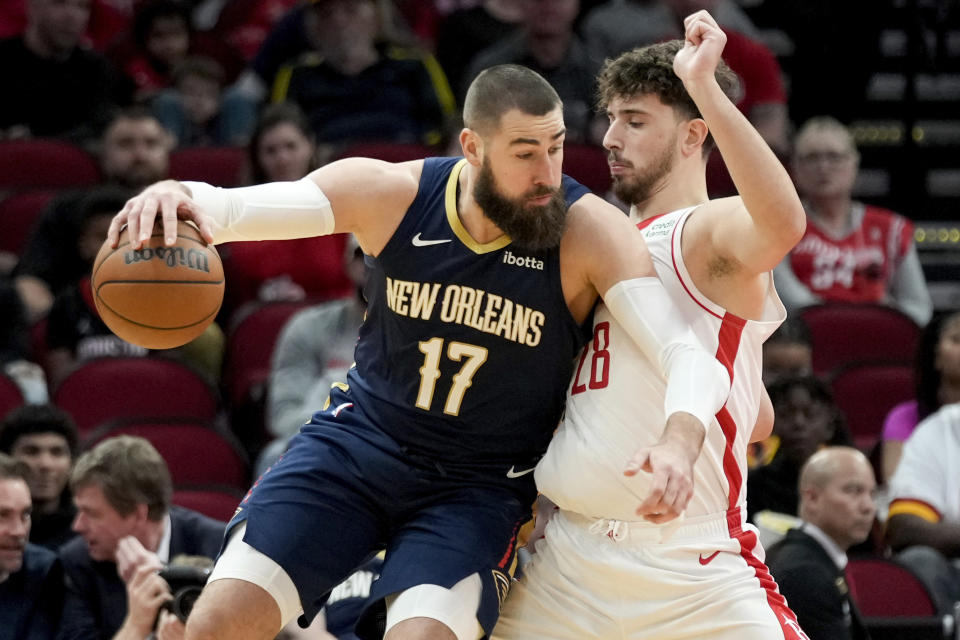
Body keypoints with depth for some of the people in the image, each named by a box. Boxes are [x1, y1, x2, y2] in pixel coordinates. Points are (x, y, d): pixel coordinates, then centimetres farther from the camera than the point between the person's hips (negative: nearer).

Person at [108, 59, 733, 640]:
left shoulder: (589, 231, -19)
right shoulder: (392, 194, -12)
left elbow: (689, 353, -27)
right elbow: (229, 207, -14)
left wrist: (678, 442, -49)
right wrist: (176, 195, -39)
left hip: (481, 485, -2)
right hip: (359, 441, 2)